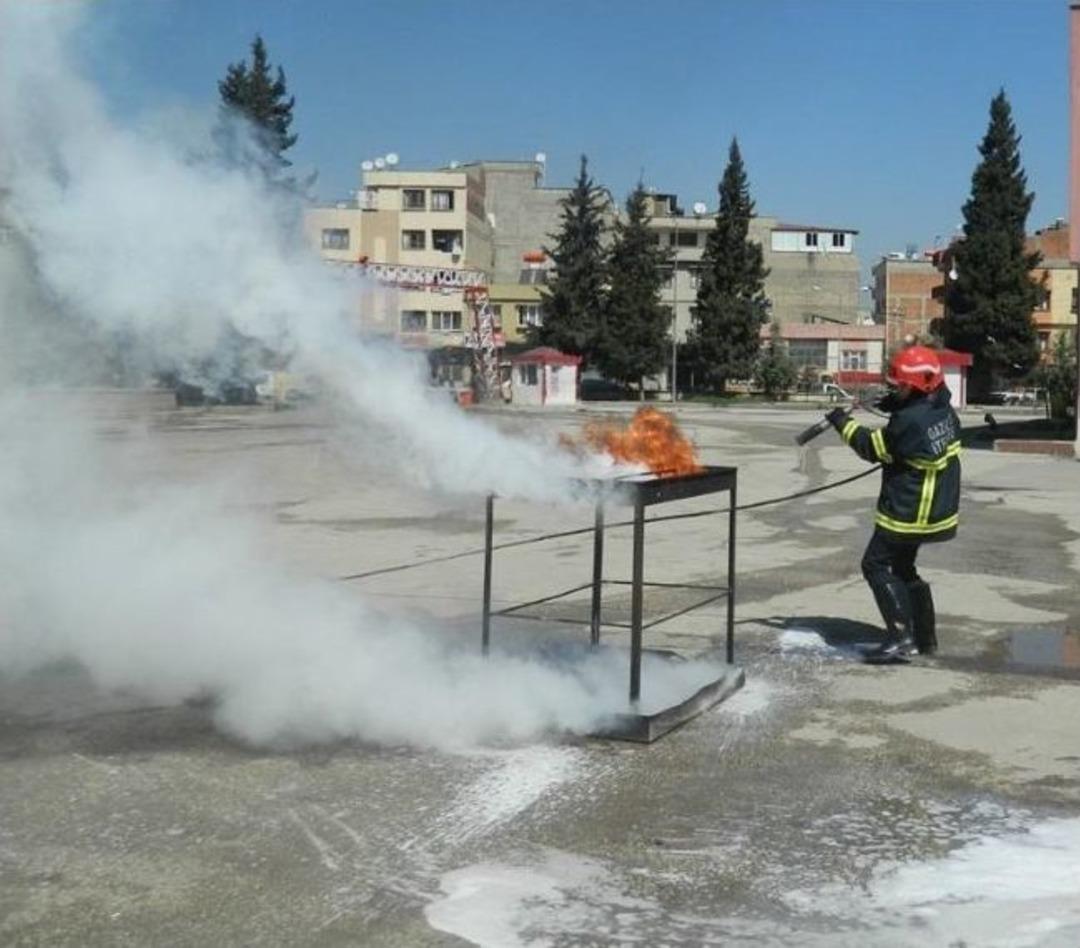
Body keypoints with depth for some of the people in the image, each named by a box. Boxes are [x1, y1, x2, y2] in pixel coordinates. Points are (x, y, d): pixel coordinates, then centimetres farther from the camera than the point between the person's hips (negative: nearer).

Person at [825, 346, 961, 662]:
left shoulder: (909, 422, -27)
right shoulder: (943, 409, 0)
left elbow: (872, 448, -14)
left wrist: (844, 423, 0)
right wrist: (893, 404, 4)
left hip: (909, 513, -9)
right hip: (938, 507, 9)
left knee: (876, 565, 0)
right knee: (902, 566, 21)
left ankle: (901, 636, -6)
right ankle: (925, 637, 26)